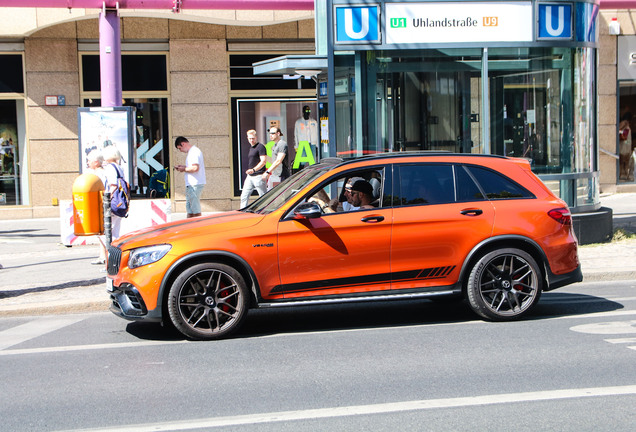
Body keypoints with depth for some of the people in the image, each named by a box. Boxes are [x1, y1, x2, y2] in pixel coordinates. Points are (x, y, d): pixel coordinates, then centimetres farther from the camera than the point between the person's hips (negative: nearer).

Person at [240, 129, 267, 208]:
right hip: (250, 176, 9)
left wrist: (253, 170, -29)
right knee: (244, 196, 4)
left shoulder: (260, 147, -10)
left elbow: (263, 161, -19)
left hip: (258, 176, -9)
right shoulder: (251, 147, 18)